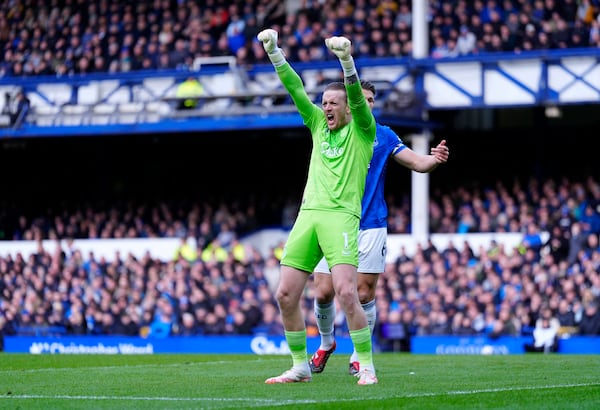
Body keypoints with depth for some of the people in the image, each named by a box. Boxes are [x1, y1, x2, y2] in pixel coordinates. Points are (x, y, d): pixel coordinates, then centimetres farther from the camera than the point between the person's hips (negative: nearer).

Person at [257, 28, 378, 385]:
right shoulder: (319, 125, 20)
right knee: (286, 295, 0)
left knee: (346, 292, -19)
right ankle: (300, 366, 12)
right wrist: (274, 52, 5)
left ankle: (367, 366, -10)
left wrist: (347, 59, -27)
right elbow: (295, 88, 15)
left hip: (342, 216, -6)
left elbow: (357, 96, -11)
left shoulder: (361, 130, 5)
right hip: (308, 214, 6)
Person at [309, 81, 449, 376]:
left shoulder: (383, 136, 5)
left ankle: (358, 357, 10)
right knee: (323, 292, -4)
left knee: (364, 294, -3)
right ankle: (326, 343, 22)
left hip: (370, 226, 0)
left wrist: (435, 159, -23)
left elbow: (418, 163, -2)